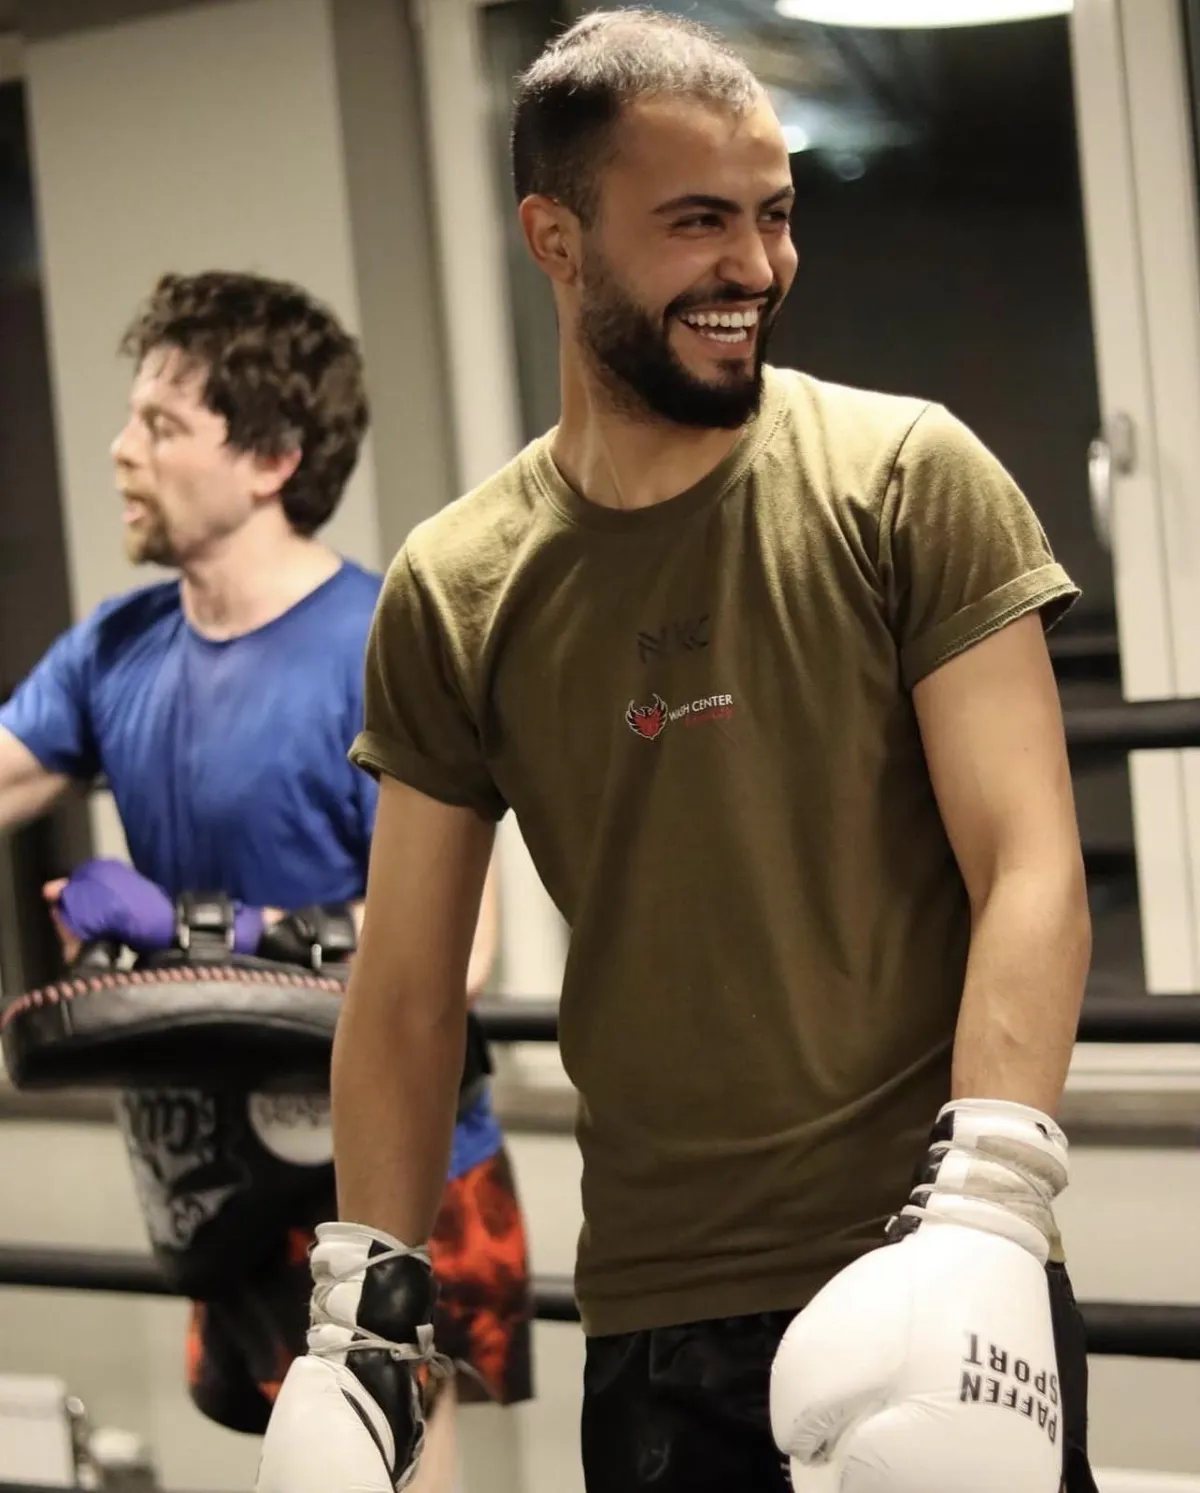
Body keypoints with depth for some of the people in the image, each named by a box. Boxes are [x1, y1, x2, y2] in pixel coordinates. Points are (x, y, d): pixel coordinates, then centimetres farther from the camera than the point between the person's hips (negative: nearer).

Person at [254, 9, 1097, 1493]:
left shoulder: (907, 480, -4)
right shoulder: (451, 593, 3)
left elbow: (1030, 867, -10)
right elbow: (407, 989, 9)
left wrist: (985, 1202, -22)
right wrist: (364, 1303, 3)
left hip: (925, 1296, -2)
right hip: (649, 1323, 2)